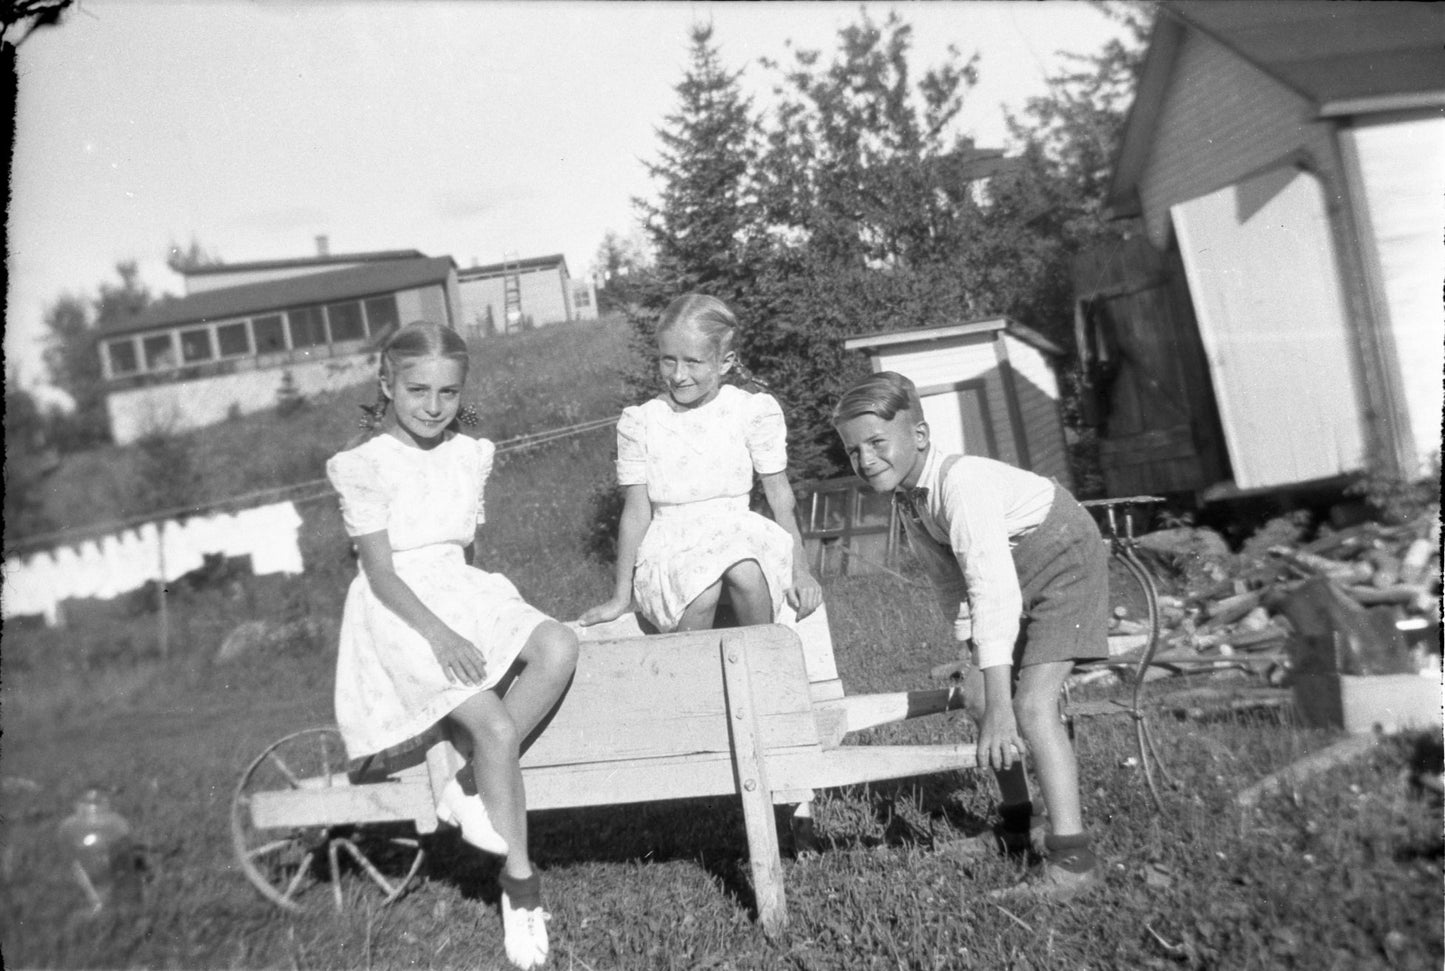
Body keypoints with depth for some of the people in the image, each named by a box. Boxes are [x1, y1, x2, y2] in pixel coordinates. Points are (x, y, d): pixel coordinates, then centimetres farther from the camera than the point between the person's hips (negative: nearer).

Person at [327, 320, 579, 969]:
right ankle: (519, 880, -5)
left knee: (558, 648, -24)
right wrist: (437, 633, -23)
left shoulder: (468, 455, 9)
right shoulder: (366, 466, -8)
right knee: (495, 727, -22)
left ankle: (468, 787, -13)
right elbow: (381, 572, -12)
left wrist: (472, 616, 3)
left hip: (462, 593, 6)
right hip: (400, 612, -6)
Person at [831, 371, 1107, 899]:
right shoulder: (908, 497, -7)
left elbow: (994, 592, -40)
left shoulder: (961, 482, -34)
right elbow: (952, 581, 3)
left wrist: (1000, 707, -42)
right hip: (1014, 572, 9)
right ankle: (1017, 822, 26)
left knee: (1032, 706, -19)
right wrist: (972, 658, 0)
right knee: (977, 698, 8)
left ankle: (1072, 857, -9)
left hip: (1064, 563, -9)